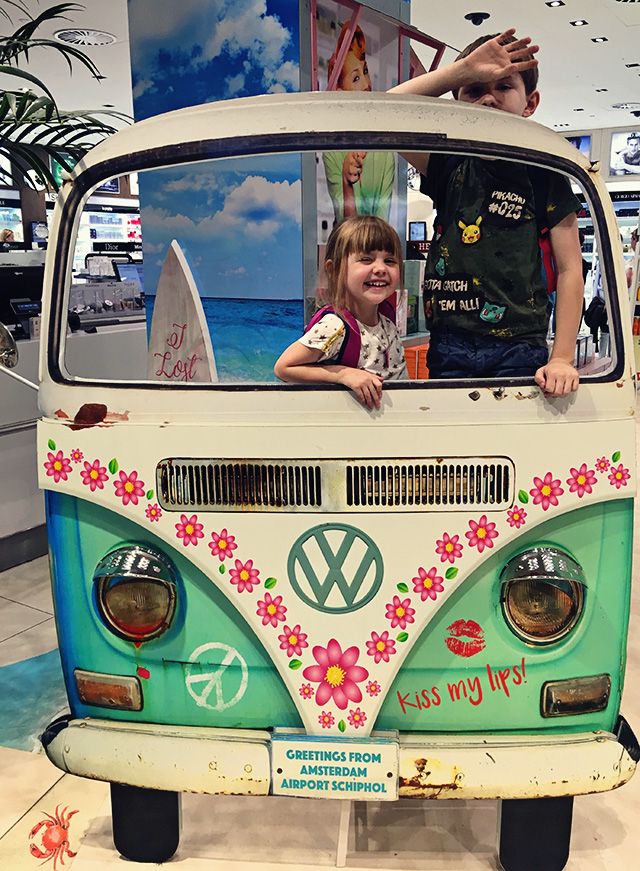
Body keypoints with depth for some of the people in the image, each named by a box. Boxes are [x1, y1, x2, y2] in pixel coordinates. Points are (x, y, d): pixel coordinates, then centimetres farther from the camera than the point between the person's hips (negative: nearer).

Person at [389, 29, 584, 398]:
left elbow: (570, 269, 1)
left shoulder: (544, 177, 4)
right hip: (449, 348, 2)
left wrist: (562, 358, -8)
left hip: (519, 351, -1)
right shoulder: (449, 167, 9)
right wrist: (463, 68, -10)